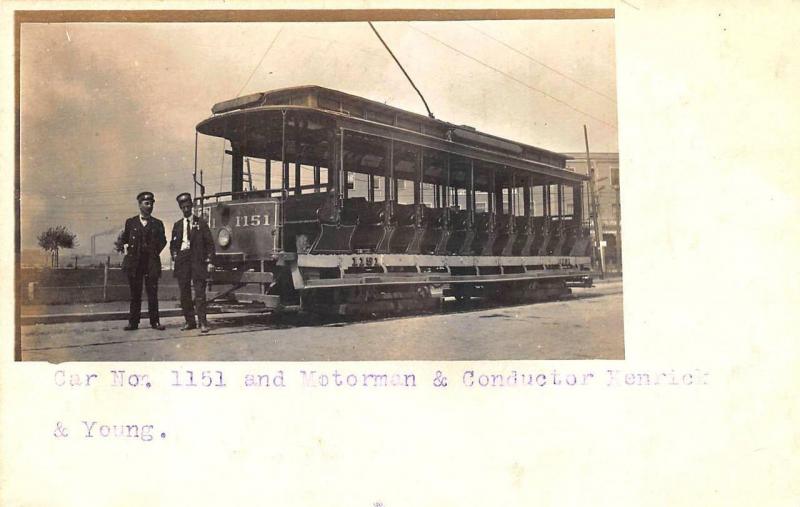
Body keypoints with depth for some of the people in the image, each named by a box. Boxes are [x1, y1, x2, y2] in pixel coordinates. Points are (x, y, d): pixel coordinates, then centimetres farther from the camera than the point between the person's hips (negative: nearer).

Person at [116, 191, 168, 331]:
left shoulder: (157, 223, 11)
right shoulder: (130, 222, 10)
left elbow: (163, 241, 10)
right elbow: (125, 239, 7)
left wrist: (156, 251, -4)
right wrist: (121, 244, -13)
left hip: (151, 262, 0)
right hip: (134, 262, 0)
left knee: (152, 293, -1)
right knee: (135, 294, 3)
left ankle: (154, 321, 6)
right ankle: (133, 322, 8)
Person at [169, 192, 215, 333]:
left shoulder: (200, 222, 6)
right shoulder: (177, 225, 16)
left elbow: (209, 243, 2)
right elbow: (173, 244, 23)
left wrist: (209, 261, -6)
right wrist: (174, 255, 6)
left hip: (198, 261, -4)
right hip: (182, 261, 4)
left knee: (200, 293, -7)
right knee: (184, 294, 4)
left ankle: (203, 323, -6)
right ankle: (189, 321, 12)